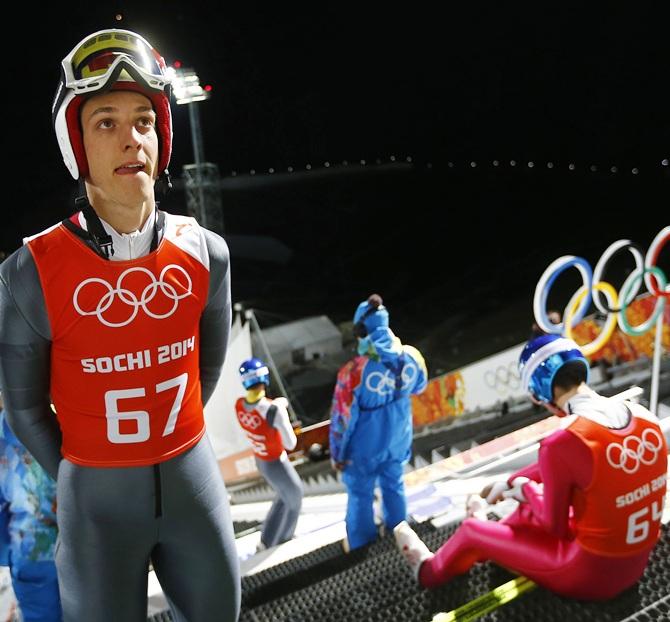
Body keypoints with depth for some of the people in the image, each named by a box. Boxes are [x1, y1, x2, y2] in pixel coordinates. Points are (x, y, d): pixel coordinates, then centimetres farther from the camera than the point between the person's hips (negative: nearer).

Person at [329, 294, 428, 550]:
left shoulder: (354, 371, -33)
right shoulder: (412, 356, -19)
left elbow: (342, 419, -22)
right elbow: (419, 387, 4)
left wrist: (337, 453, -6)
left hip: (364, 448, -4)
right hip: (398, 441, 4)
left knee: (360, 495, 20)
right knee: (394, 486, 28)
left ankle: (360, 544, 40)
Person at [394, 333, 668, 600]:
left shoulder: (562, 442, -28)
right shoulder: (644, 416, -5)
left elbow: (554, 525, -13)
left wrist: (525, 489, 7)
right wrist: (510, 483, 19)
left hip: (591, 573, -6)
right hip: (637, 563, 7)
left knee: (471, 529, 14)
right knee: (533, 507, 30)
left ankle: (430, 570, 45)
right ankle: (485, 547, 55)